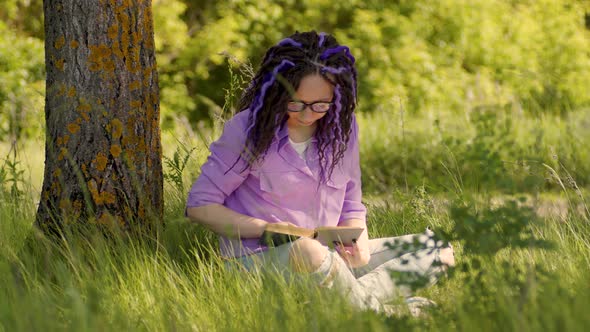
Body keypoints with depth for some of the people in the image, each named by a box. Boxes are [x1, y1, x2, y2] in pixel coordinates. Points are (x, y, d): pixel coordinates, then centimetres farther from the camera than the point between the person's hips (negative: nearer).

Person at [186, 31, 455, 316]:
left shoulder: (342, 126, 7)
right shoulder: (247, 129, -7)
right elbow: (200, 206, -4)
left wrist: (357, 242, -8)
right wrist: (267, 229, -16)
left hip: (327, 254, 6)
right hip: (257, 258, -5)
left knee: (438, 250, -9)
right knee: (305, 251, -42)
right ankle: (367, 307, -20)